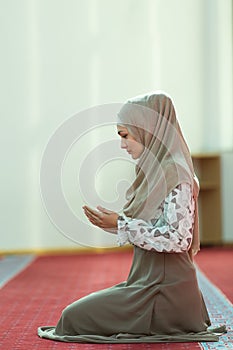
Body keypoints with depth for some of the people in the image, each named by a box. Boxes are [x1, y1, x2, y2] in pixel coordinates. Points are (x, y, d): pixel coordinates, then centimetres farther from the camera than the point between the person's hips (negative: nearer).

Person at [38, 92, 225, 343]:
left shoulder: (175, 173, -17)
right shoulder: (156, 170, 12)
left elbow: (177, 238, -22)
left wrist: (120, 224, -19)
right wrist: (110, 222, 3)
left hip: (166, 289, -10)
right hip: (148, 279, 10)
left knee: (74, 317, -9)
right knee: (77, 311, 20)